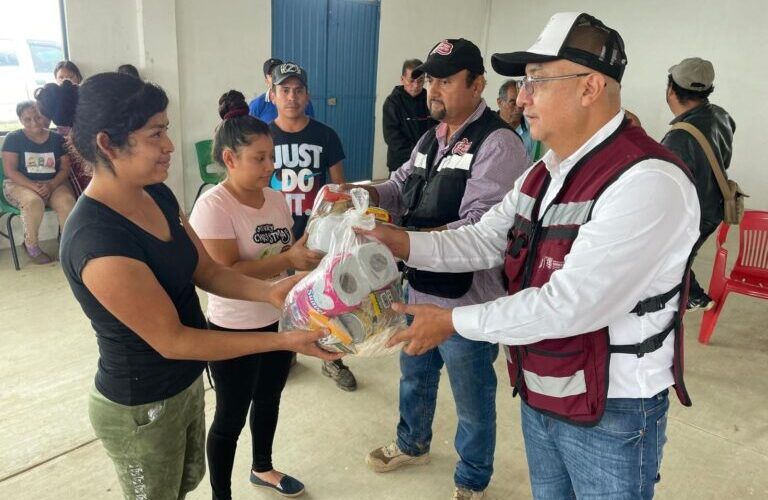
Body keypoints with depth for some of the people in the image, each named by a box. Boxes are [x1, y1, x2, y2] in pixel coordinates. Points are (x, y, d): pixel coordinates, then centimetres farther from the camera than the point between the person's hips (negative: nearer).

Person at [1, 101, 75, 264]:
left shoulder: (56, 138, 5)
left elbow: (65, 168, 1)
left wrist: (51, 185, -18)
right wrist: (33, 186, -22)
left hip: (53, 184, 2)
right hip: (20, 184, -2)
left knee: (67, 200, -32)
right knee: (33, 202, -36)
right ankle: (31, 246, -13)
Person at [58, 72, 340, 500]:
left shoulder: (158, 195, -6)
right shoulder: (98, 241, -32)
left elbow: (207, 271, -1)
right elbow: (171, 340, -28)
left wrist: (268, 291, -19)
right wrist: (285, 341, -27)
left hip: (186, 383, 7)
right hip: (140, 408, -7)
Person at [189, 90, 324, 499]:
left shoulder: (275, 198, 1)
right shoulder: (213, 206, -21)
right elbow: (226, 274, -27)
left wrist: (311, 252, -10)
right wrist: (289, 259, -32)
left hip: (279, 320, 7)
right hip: (234, 331, -7)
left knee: (268, 401, 25)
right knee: (231, 417, 11)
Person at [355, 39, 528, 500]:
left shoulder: (498, 144, -20)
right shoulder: (432, 138, 8)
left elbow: (479, 231, -28)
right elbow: (403, 188, 13)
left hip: (467, 302, -8)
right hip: (421, 290, 8)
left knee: (472, 401, 14)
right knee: (414, 378, 28)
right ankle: (412, 444, 55)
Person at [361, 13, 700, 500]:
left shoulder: (648, 183, -25)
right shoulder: (544, 174, 4)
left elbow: (568, 306, -29)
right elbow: (482, 241, 4)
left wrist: (453, 321, -21)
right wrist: (401, 241, -9)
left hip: (610, 413, -7)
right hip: (538, 394, 7)